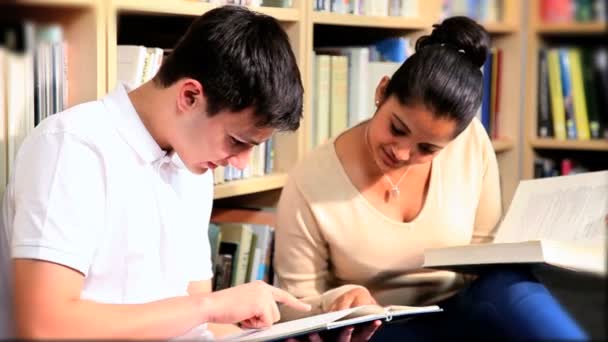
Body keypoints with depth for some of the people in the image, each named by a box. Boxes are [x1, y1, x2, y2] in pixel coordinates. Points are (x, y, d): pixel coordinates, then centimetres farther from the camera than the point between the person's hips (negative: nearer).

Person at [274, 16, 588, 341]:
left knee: (508, 283, -26)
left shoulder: (472, 142, -8)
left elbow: (485, 245, 5)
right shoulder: (309, 186, -16)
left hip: (464, 311, 3)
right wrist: (336, 302, -25)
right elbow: (296, 307, -5)